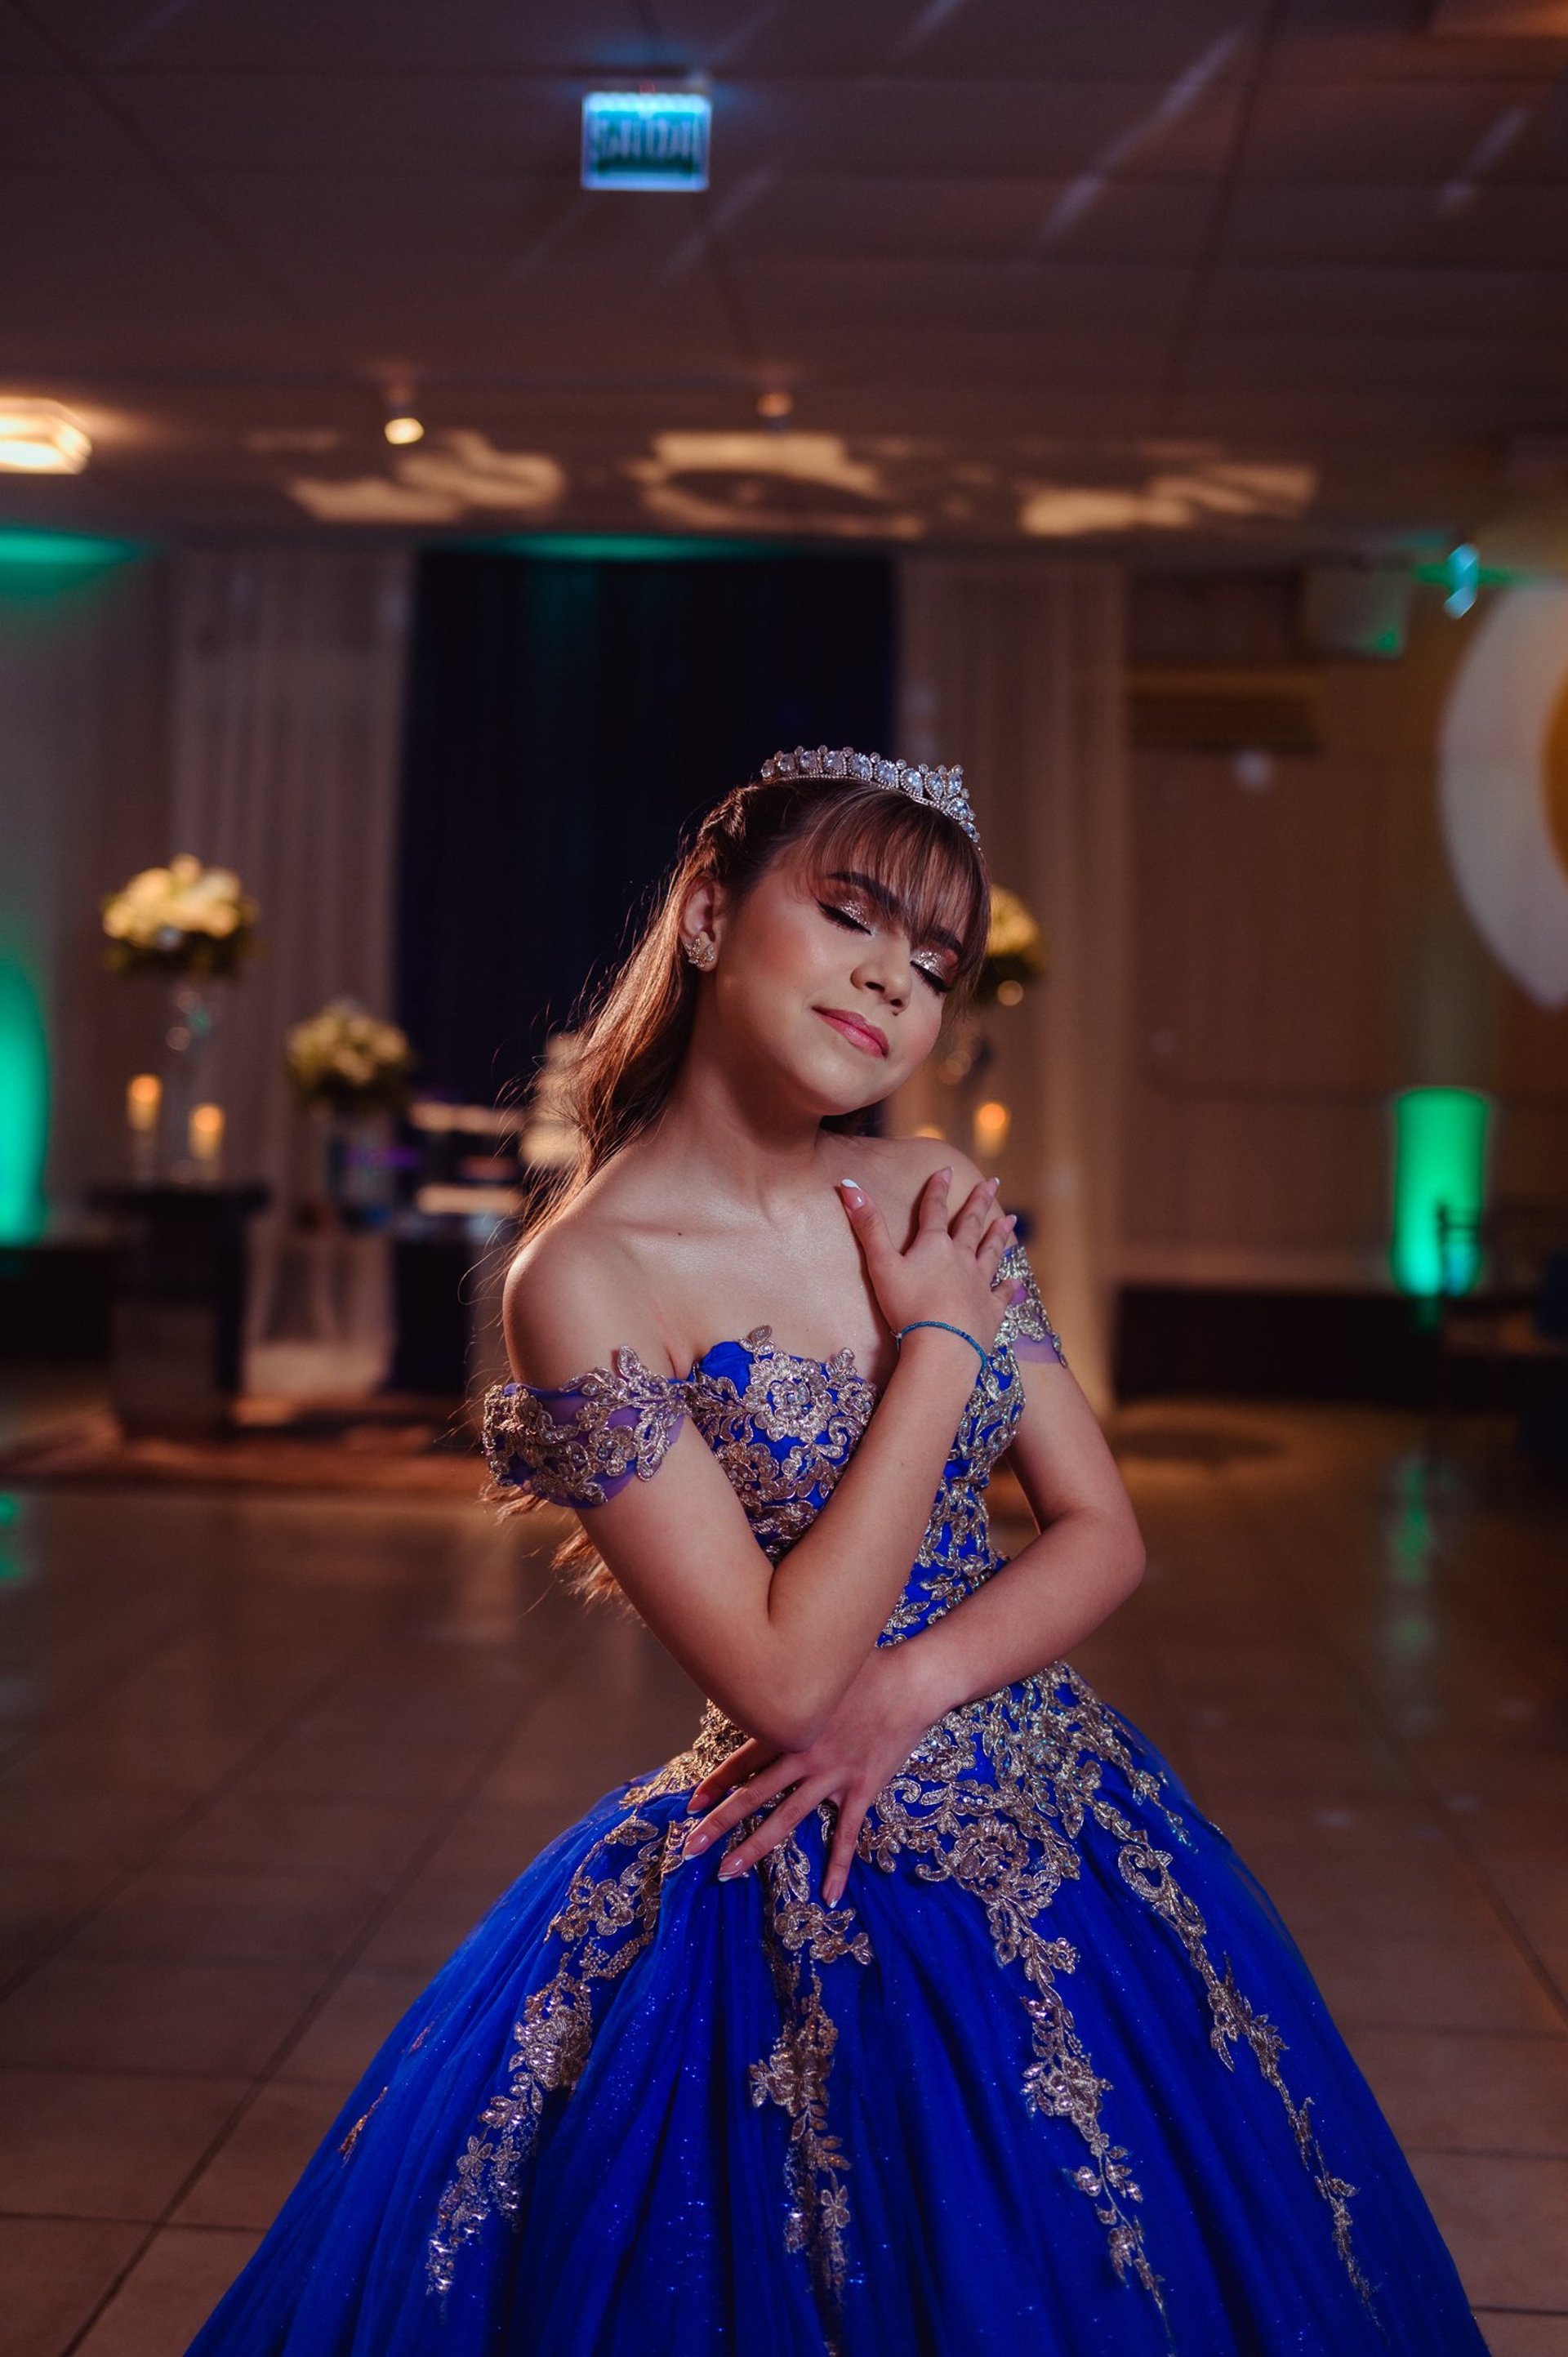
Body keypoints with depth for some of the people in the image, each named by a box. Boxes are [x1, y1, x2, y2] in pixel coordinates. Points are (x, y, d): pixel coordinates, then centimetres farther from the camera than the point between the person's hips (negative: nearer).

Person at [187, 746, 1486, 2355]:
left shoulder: (936, 1197, -1)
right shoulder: (587, 1280, -18)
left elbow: (1102, 1534, 2)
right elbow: (781, 1679, -22)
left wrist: (906, 1690, -16)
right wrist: (936, 1348, -18)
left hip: (1070, 1844, 6)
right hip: (814, 1920, -6)